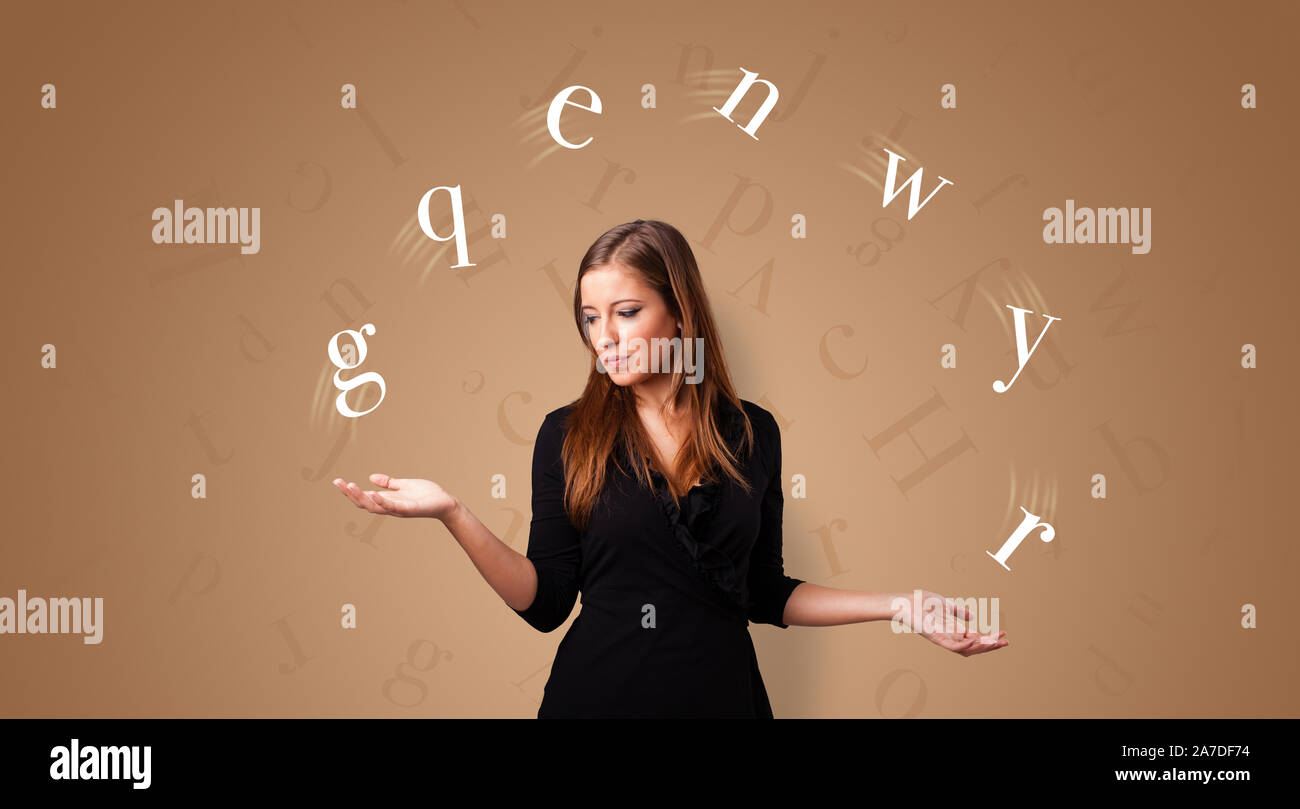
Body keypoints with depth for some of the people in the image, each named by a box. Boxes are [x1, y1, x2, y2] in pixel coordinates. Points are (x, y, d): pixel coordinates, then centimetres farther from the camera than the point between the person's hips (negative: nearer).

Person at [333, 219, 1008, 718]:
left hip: (721, 692, 2)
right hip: (597, 692, -1)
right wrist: (453, 514, -19)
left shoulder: (751, 433, 1)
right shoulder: (568, 435, -3)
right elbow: (546, 602, -7)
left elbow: (764, 592, 8)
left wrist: (896, 606, 1)